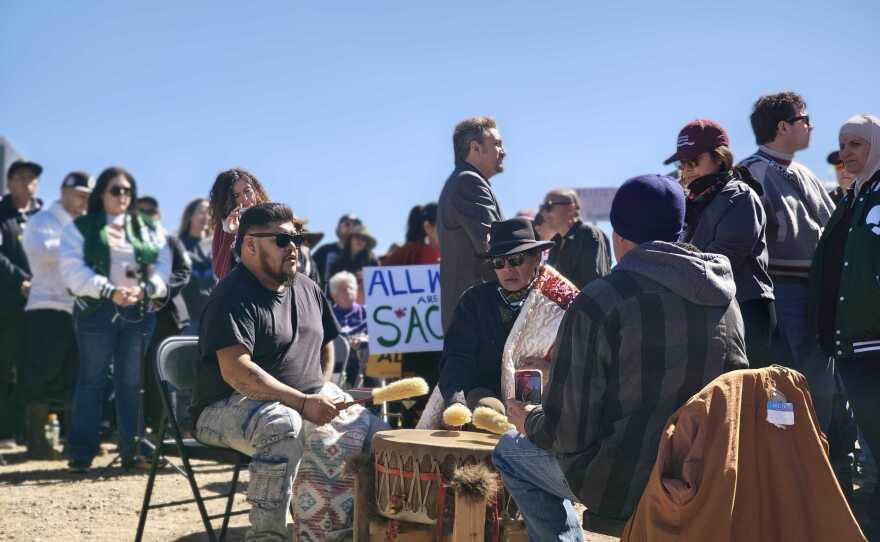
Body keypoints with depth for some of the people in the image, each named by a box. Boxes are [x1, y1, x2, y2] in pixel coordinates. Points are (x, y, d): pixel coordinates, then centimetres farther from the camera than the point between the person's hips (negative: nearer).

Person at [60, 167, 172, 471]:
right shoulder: (80, 228, 5)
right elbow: (73, 270, -7)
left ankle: (131, 451, 8)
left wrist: (143, 289, -13)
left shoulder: (148, 230, 14)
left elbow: (163, 267, 6)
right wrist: (109, 291, -18)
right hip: (97, 310, -3)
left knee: (131, 382, 4)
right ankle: (81, 453, 2)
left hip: (139, 311, 3)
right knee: (92, 380, -1)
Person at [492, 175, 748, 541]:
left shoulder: (598, 302, -17)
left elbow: (568, 435, -16)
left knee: (511, 451, 19)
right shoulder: (725, 300, 1)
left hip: (625, 487, -6)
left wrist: (528, 421, 7)